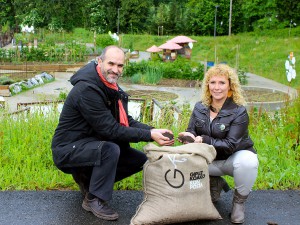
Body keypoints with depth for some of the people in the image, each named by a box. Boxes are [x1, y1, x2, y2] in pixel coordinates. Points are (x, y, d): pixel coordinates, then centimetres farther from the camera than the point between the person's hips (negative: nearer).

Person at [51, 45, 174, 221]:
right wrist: (149, 135, -26)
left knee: (140, 160, 2)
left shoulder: (112, 87, 4)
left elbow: (126, 121, 3)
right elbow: (111, 130, -26)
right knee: (111, 150, -35)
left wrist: (154, 130, -14)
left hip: (92, 144, 9)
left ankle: (87, 177, 10)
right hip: (68, 149, -9)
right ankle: (94, 200, -14)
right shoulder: (87, 90, -25)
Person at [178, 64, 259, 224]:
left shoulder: (239, 112, -19)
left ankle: (239, 200, -7)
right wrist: (188, 136, -28)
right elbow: (191, 131, -3)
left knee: (247, 162, -38)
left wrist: (203, 140, -33)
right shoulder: (200, 107, -4)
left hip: (235, 156, -4)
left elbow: (230, 145, -24)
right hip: (210, 159, 4)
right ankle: (215, 184, 9)